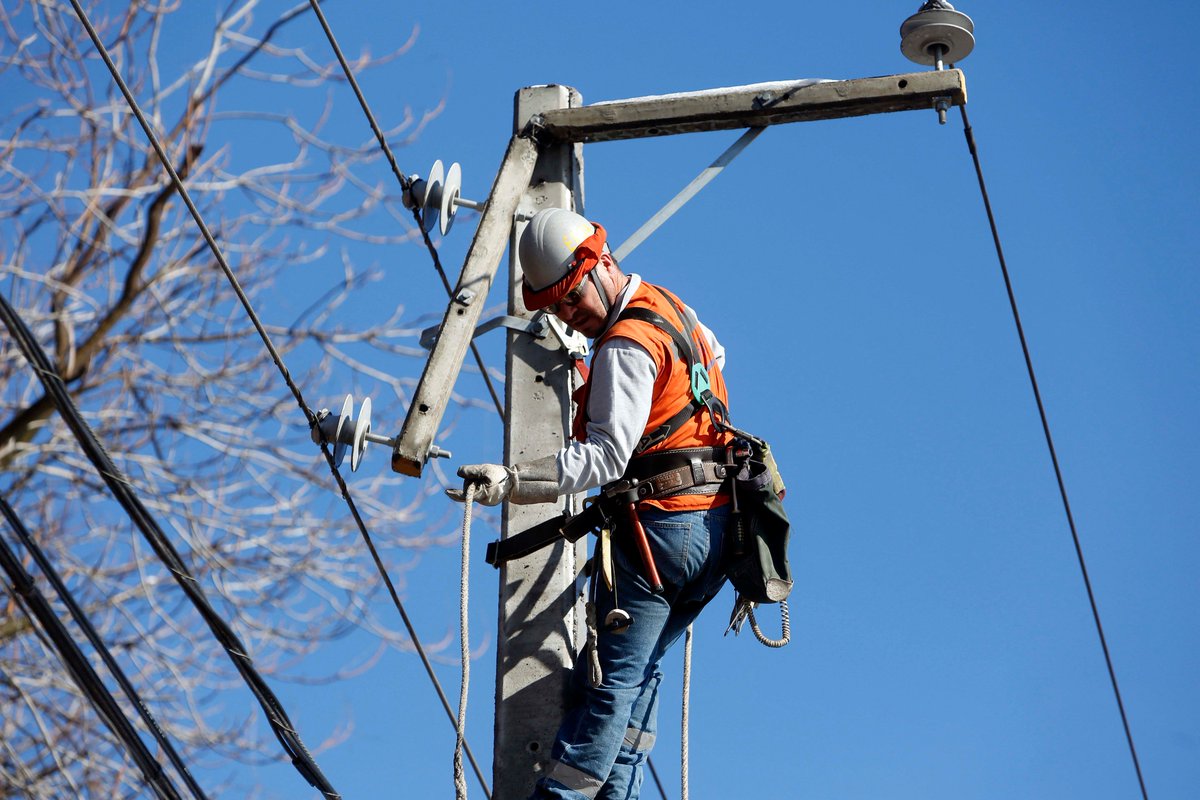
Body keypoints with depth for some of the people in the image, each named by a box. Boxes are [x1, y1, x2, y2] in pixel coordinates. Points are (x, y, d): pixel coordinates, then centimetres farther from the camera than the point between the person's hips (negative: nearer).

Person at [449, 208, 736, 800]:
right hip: (715, 527, 10)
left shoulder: (627, 346, -16)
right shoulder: (668, 306, 14)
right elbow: (714, 354, 38)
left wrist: (511, 482, -35)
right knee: (638, 671, 13)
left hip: (662, 527, -10)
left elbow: (607, 455, -27)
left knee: (611, 678, -10)